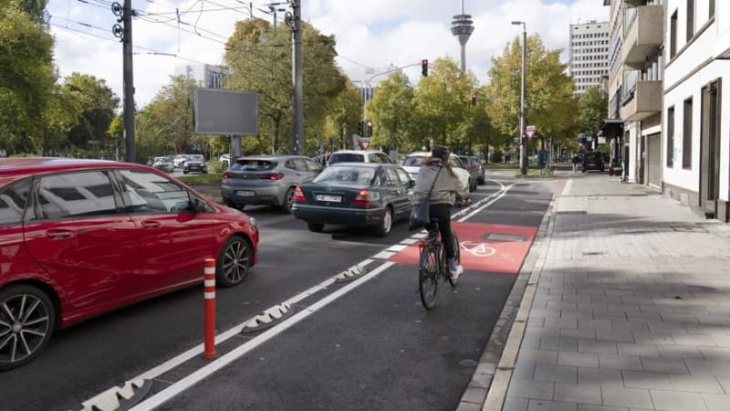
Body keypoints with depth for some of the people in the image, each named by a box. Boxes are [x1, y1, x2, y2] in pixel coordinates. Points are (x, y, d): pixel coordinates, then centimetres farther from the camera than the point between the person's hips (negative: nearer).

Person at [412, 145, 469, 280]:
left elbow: (417, 187, 24)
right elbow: (460, 188, 17)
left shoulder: (424, 169, 19)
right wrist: (466, 197, 37)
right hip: (440, 206, -4)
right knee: (446, 236, 6)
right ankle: (453, 269, 11)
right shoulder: (446, 171, 9)